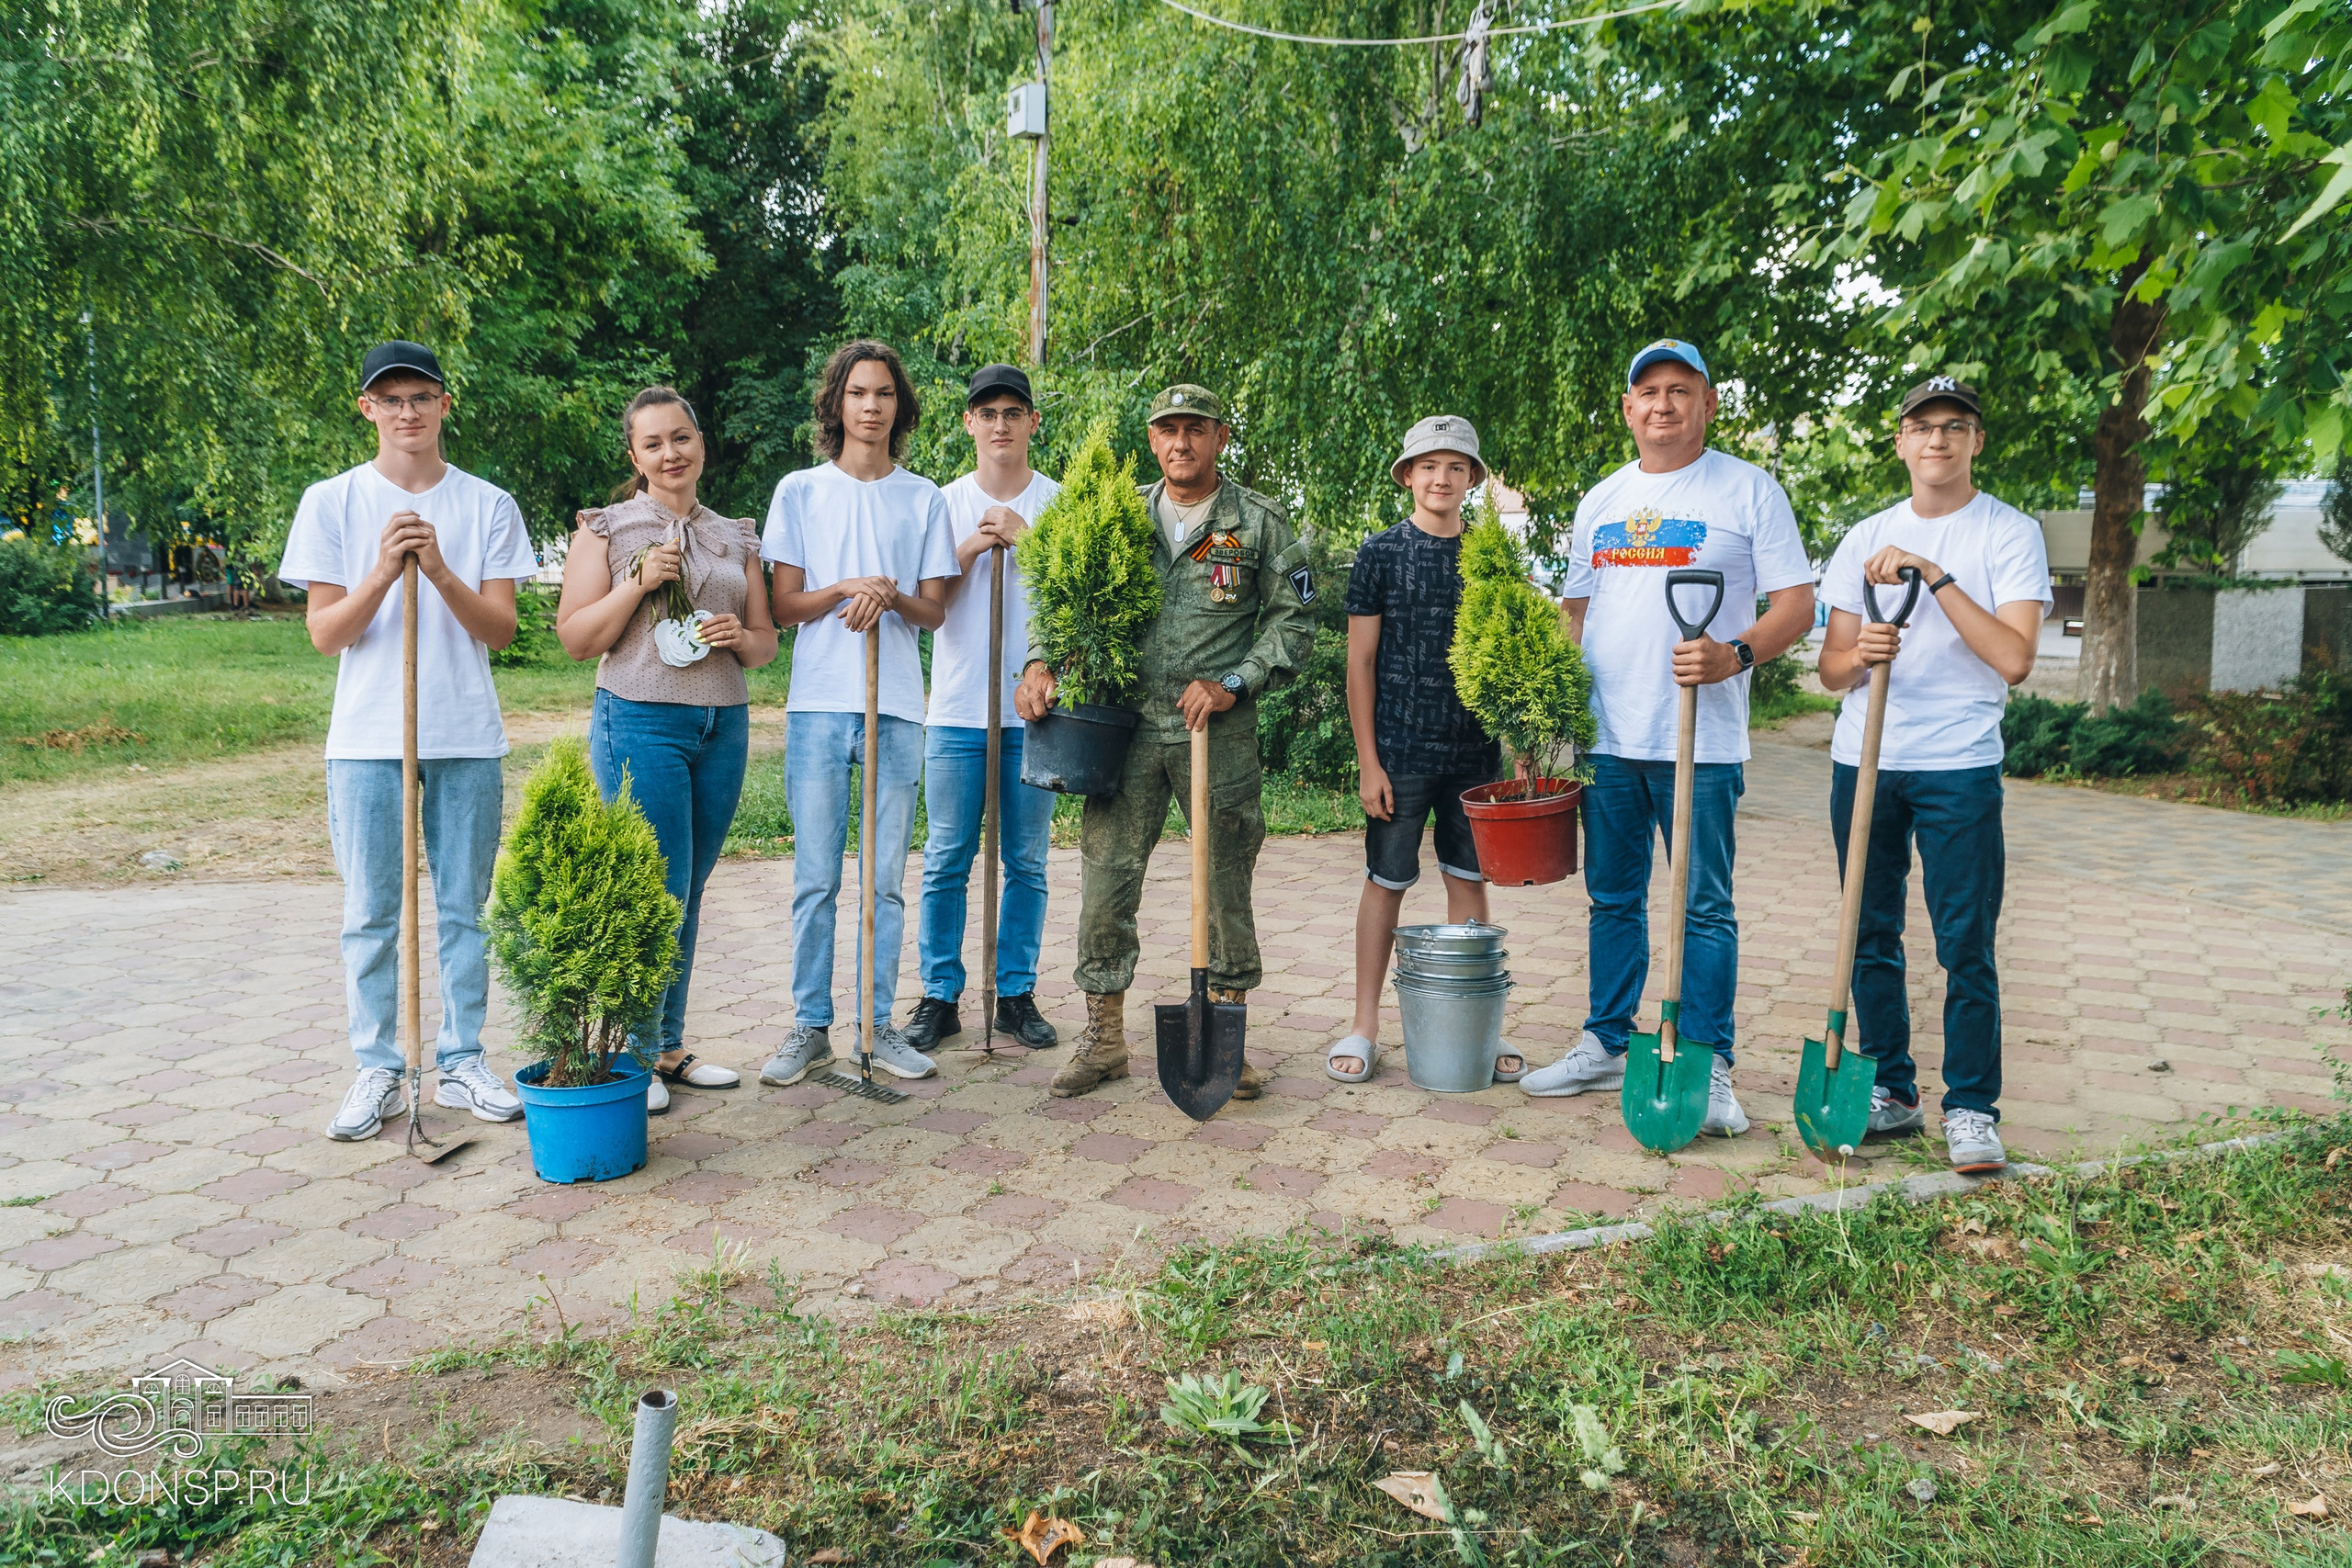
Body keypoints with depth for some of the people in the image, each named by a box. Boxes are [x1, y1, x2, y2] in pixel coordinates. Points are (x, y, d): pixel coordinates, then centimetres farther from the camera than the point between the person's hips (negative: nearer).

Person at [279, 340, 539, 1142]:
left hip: (467, 738, 1)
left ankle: (463, 1061, 17)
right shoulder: (331, 501, 3)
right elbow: (325, 635, -1)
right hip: (367, 739, 0)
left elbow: (499, 629, -1)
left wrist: (439, 570, -16)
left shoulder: (487, 505, 4)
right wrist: (382, 571, -16)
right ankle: (377, 1072, 14)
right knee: (370, 915, 4)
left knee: (465, 909, 7)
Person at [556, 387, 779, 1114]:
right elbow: (576, 639, -3)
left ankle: (669, 1046, 20)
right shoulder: (607, 528, 2)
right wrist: (640, 582, -13)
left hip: (724, 726, 5)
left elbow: (766, 643, 16)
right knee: (658, 893, -7)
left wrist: (740, 637, -6)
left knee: (689, 894, 10)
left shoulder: (736, 537, 14)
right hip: (641, 721, -4)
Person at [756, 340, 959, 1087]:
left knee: (886, 879, 5)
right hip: (818, 703, -1)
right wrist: (846, 588, -14)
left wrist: (892, 595, -14)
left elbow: (934, 610, 8)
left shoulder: (924, 499, 10)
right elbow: (783, 606, 4)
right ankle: (810, 1027, 11)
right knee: (815, 879, 1)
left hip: (897, 707, 1)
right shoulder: (799, 492, 8)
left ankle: (879, 1025, 15)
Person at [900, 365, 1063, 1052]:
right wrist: (968, 550, -9)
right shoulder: (943, 504, 8)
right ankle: (939, 996, 12)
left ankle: (1017, 994, 17)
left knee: (1027, 862, 6)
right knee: (946, 861, 2)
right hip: (958, 709, 0)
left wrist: (1026, 539, -11)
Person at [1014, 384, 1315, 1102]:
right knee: (1106, 878, 1)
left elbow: (1291, 620, 2)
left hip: (1221, 735, -2)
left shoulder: (1260, 523, 4)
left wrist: (1232, 684, -10)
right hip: (1128, 726, 2)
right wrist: (1041, 663, -4)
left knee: (1224, 884, 5)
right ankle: (1103, 1037, 14)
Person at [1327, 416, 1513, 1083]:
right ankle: (1364, 1028, 14)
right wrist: (1368, 760, -7)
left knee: (1469, 882, 9)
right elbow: (1360, 661, -3)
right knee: (1386, 883, 4)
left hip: (1474, 751, 3)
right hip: (1400, 750, -3)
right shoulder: (1382, 553, -1)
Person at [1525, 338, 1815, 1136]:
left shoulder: (1748, 489, 0)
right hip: (1606, 737, 5)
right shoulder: (1600, 501, 14)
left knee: (1705, 906, -1)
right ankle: (1607, 1045, 24)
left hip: (1701, 741, -5)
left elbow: (1796, 606, -4)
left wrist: (1734, 655, -23)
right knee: (1613, 898, 13)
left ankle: (1707, 1068, 8)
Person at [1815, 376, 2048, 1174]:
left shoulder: (2011, 534, 0)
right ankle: (1891, 1093, 21)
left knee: (1966, 944, -4)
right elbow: (1831, 665, 10)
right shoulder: (1866, 539, 12)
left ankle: (1972, 1110, 7)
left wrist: (1935, 576, -17)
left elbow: (2013, 659, -13)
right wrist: (1859, 655, -13)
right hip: (1862, 762, 4)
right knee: (1871, 936, 8)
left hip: (1959, 765, -4)